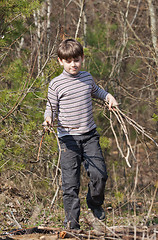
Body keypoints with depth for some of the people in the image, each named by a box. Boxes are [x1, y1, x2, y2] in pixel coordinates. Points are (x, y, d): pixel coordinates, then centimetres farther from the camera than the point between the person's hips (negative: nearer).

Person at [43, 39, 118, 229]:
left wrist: (108, 96, 17)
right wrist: (49, 118, -18)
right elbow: (52, 108, 2)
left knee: (99, 173, -5)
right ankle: (71, 220, 2)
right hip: (68, 137, -4)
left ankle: (95, 203, 25)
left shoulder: (87, 77, 9)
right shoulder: (56, 84, -5)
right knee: (70, 181, -7)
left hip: (89, 135, 4)